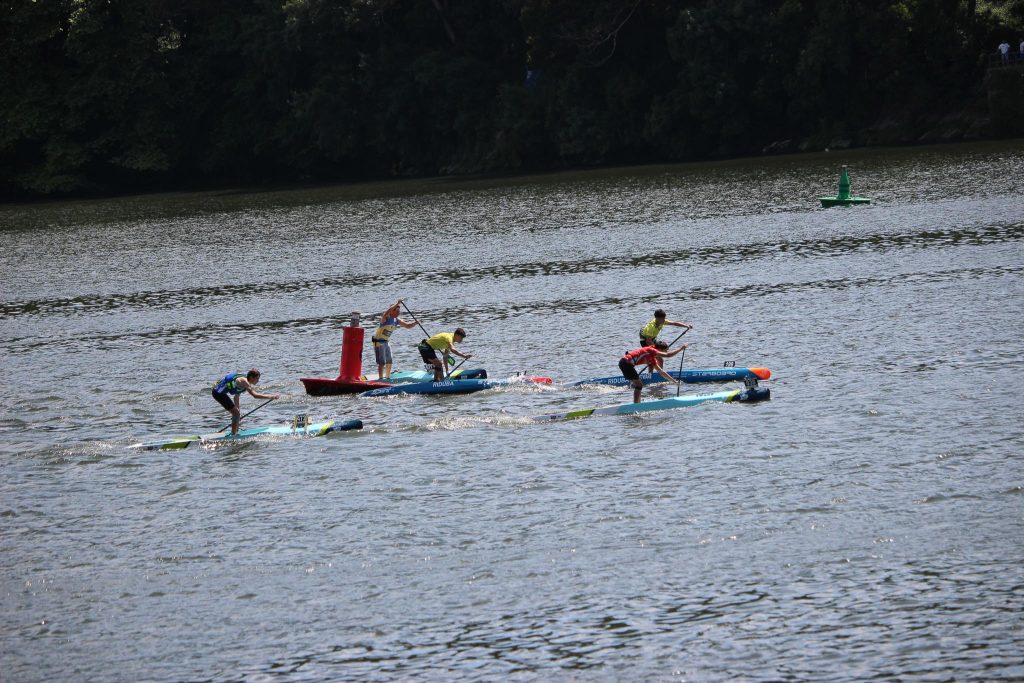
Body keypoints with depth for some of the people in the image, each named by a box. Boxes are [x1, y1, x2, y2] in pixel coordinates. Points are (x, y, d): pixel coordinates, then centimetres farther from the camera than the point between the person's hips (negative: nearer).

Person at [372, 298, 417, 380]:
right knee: (382, 363, -11)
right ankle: (380, 379, -8)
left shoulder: (397, 320, 3)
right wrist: (397, 303, -43)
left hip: (386, 341, 8)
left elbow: (408, 326, 8)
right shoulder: (386, 317, -20)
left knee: (389, 362, 14)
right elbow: (388, 312, -43)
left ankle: (388, 377, 26)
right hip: (378, 342, -8)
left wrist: (415, 323, -12)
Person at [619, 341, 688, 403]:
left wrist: (673, 381, 29)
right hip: (626, 362, -10)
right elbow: (668, 355, -16)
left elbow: (661, 372, 28)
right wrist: (681, 348, -7)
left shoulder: (652, 359, 20)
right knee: (639, 385, -7)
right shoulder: (651, 350, -7)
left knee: (638, 385, 19)